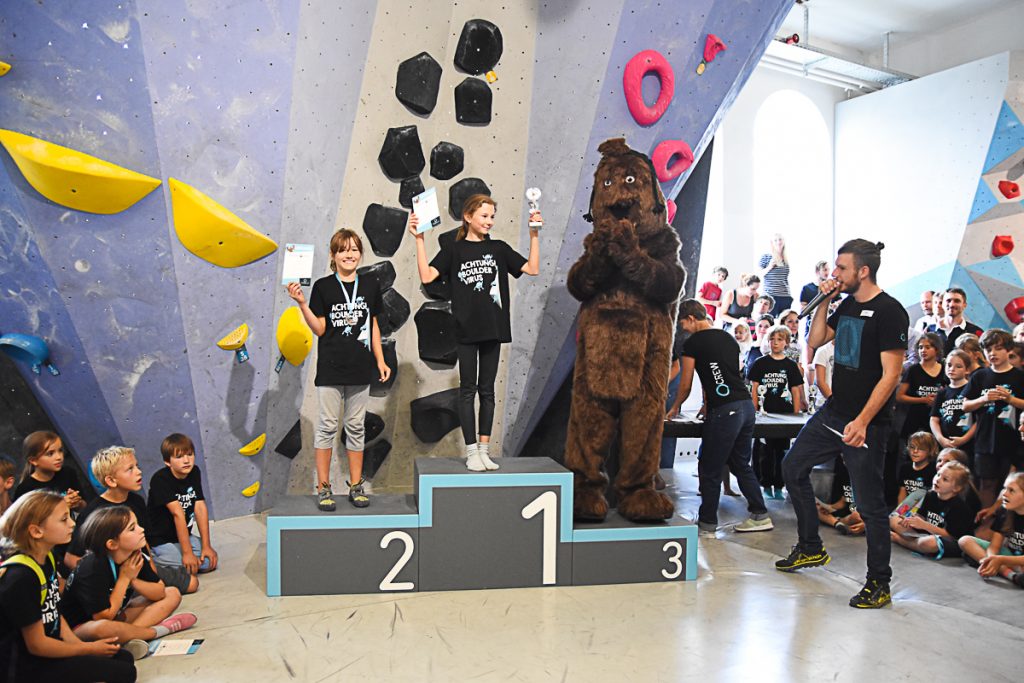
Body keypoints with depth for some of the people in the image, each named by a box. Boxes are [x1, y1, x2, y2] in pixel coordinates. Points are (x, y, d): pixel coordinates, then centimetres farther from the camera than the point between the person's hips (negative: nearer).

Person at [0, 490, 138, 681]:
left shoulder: (48, 558, 3)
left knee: (124, 657, 11)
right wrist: (89, 649, -10)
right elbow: (36, 645, -21)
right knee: (123, 672, -11)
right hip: (26, 666, -9)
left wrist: (81, 646, -3)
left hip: (50, 649, 9)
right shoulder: (20, 576, -26)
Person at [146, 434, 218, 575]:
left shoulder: (194, 473, -3)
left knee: (210, 561, -7)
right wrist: (187, 552, -29)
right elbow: (178, 513, -26)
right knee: (192, 566, -22)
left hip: (183, 535, 7)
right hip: (159, 541, -7)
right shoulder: (160, 480, -22)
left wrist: (206, 546, -10)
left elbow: (201, 508, -7)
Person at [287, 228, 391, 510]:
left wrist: (380, 361, 8)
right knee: (327, 426, 2)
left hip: (360, 368, 3)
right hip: (331, 369, -2)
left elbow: (373, 326, 11)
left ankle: (356, 485, 19)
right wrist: (302, 304, -18)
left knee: (356, 427, 10)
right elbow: (319, 329, -5)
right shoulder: (323, 286, -3)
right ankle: (323, 488, 11)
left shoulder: (371, 284, 6)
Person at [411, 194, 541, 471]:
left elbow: (532, 269, 5)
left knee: (487, 390, 9)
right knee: (468, 389, 3)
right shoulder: (453, 250, 2)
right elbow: (426, 276, -8)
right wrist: (419, 239, -12)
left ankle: (484, 449, 16)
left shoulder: (499, 248, 9)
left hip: (493, 328, 3)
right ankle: (471, 452, 9)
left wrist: (534, 234, 0)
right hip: (466, 330, -2)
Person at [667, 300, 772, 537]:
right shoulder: (729, 338, 17)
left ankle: (707, 525, 11)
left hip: (724, 411, -8)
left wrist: (674, 409, 21)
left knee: (709, 470, 3)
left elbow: (686, 385, 4)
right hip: (746, 405, 8)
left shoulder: (693, 343, -3)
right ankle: (760, 516, 23)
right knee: (741, 464, 19)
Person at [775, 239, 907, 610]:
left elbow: (890, 375, -19)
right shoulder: (848, 305, 10)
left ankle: (879, 584, 15)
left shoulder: (889, 312, -15)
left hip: (866, 422, -9)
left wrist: (862, 422, -26)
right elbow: (815, 340, 17)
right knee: (793, 467, 14)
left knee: (869, 503, -1)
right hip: (833, 412, 9)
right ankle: (811, 548, 29)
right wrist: (823, 301, 5)